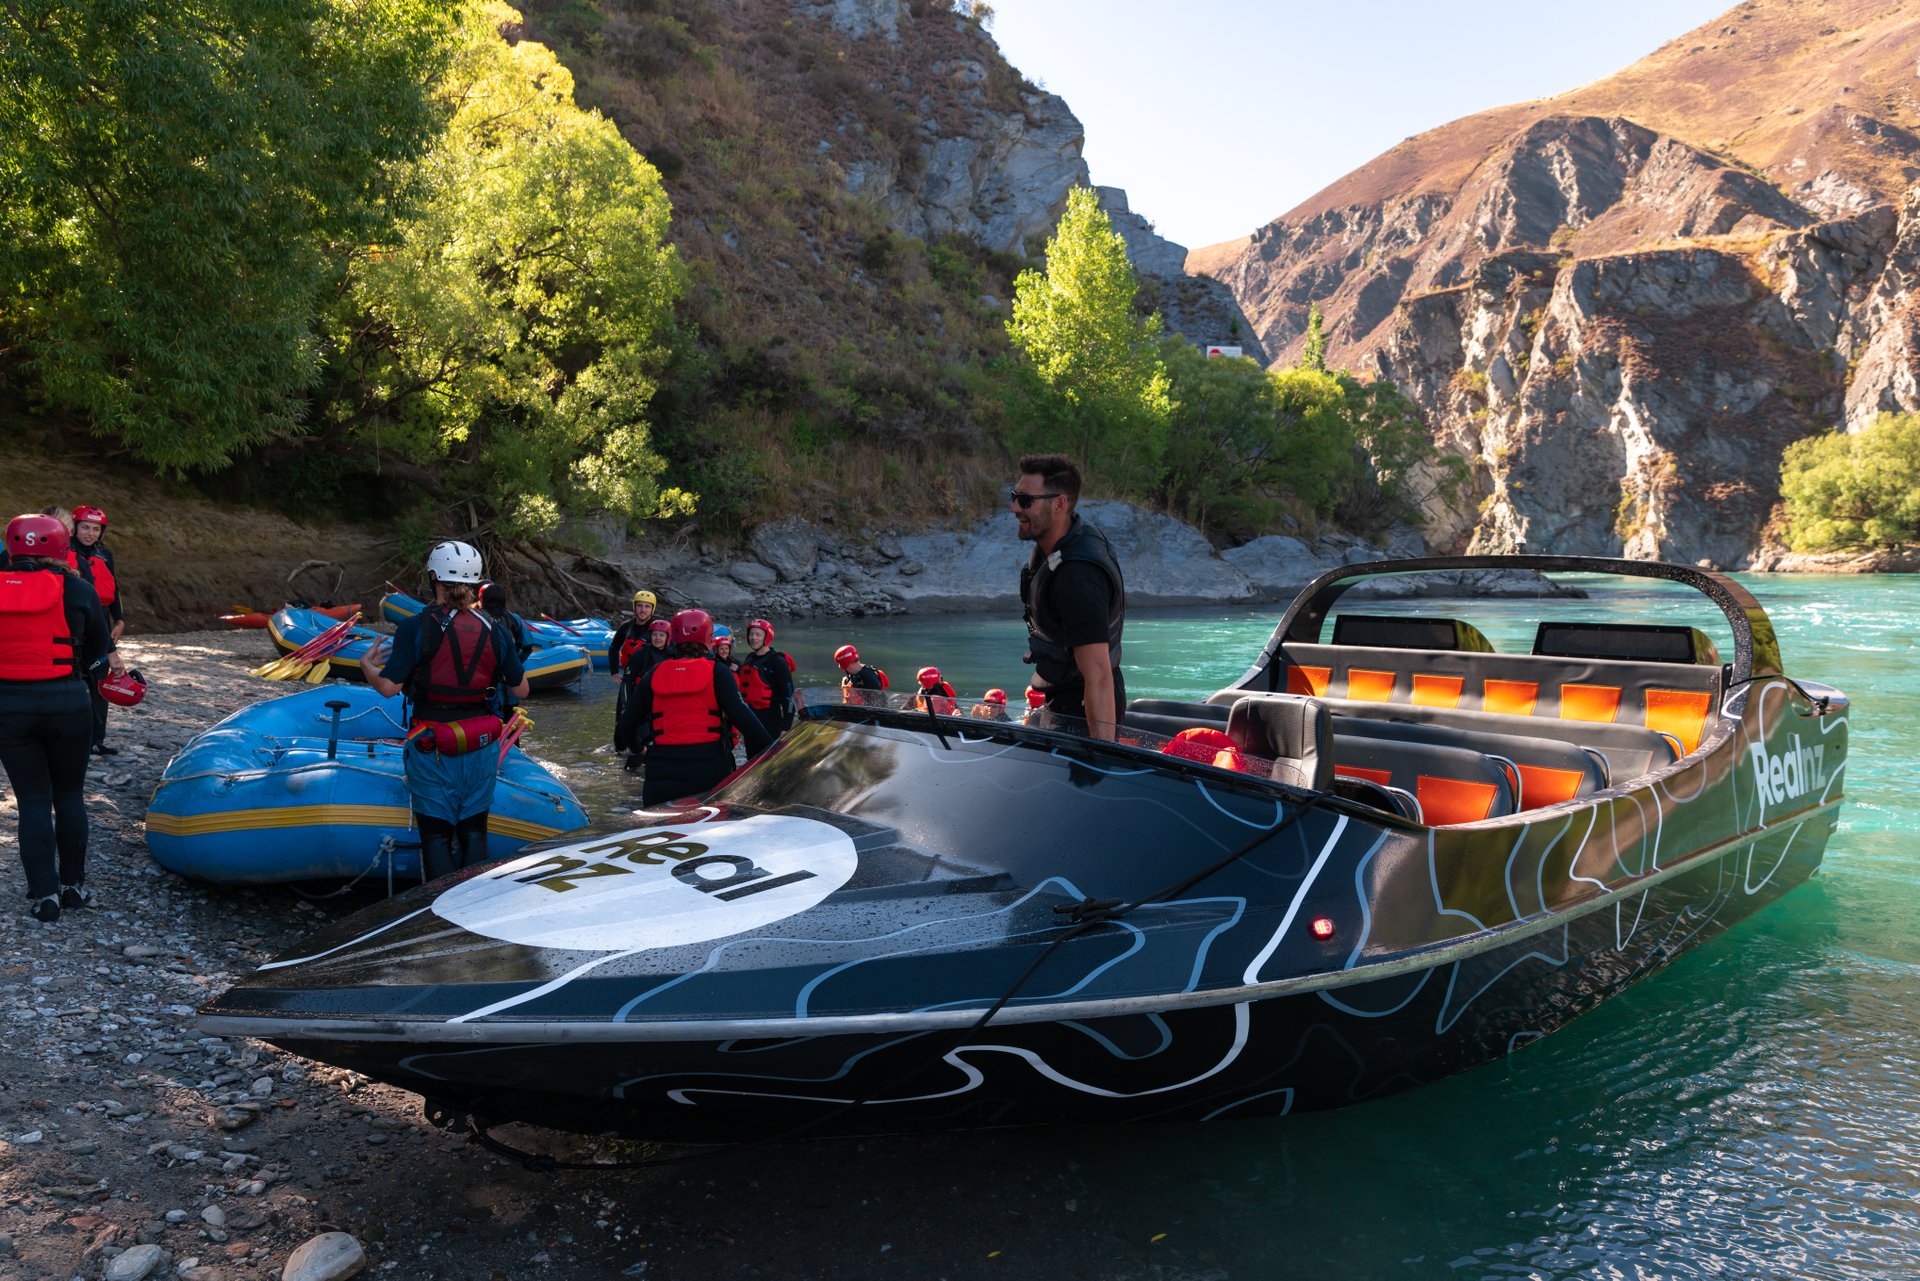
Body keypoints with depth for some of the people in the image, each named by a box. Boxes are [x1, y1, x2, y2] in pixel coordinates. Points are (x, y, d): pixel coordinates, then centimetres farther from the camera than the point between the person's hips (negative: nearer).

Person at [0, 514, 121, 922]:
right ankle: (73, 886, 22)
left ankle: (44, 895, 9)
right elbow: (97, 651, 3)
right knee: (69, 796, 14)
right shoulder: (76, 590, -7)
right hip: (65, 702, -1)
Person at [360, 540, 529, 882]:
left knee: (436, 835, 8)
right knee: (474, 833, 14)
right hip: (481, 745, 3)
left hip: (432, 746, -3)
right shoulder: (495, 630, -1)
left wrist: (367, 665, 7)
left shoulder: (415, 628, -11)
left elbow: (389, 687, -13)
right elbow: (520, 690, 3)